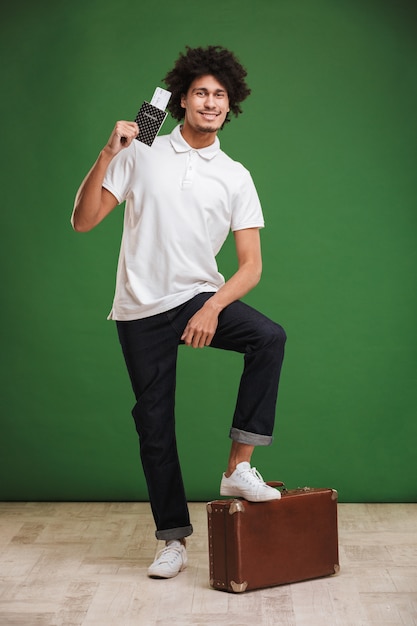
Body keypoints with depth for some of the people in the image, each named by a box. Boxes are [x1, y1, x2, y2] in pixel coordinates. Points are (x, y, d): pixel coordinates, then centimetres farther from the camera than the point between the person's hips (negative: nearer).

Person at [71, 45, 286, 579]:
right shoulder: (141, 154, 0)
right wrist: (107, 155, -16)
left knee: (269, 337, -27)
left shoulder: (235, 177, 2)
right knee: (155, 426, 2)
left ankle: (238, 468, -19)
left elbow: (251, 263, -3)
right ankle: (173, 539, 17)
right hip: (141, 309, -1)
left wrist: (213, 307, -20)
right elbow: (83, 221, -4)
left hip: (200, 298, 1)